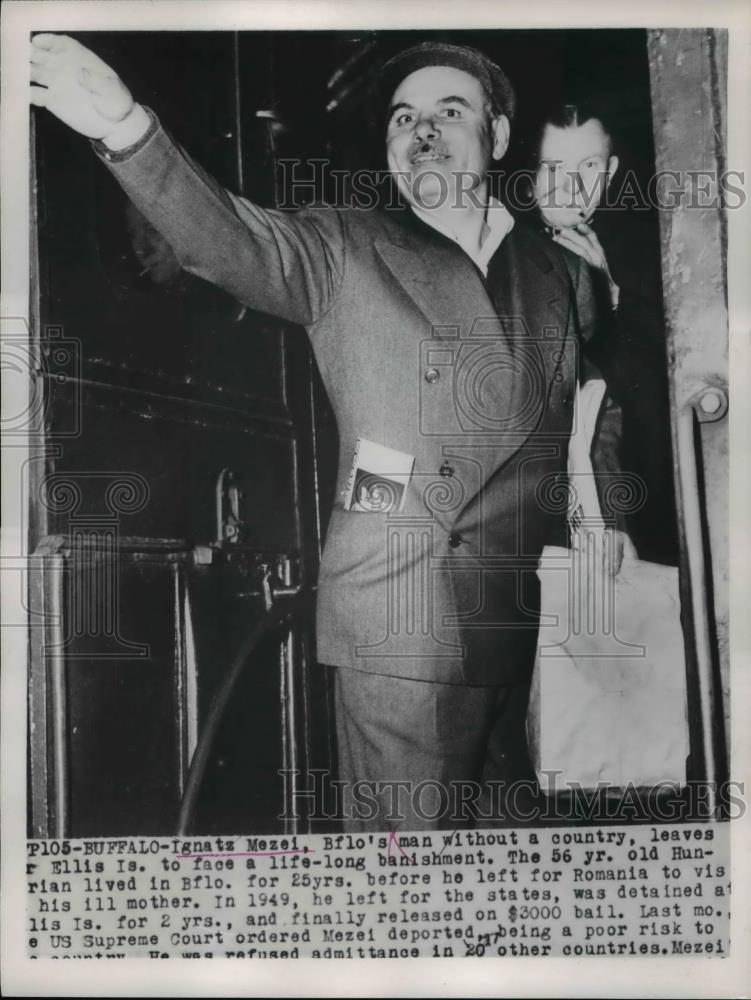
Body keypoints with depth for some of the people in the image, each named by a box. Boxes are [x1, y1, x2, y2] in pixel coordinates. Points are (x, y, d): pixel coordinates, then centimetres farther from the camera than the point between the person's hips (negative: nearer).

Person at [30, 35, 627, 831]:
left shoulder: (562, 273, 14)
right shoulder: (344, 253, 3)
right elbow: (227, 240, -15)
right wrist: (127, 129, -30)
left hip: (543, 618, 4)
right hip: (400, 610, -4)